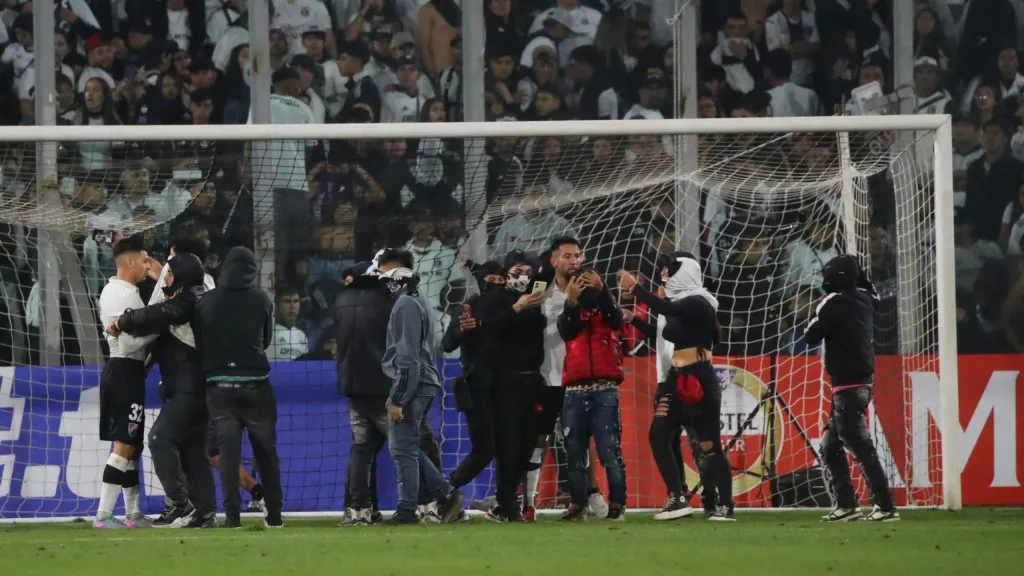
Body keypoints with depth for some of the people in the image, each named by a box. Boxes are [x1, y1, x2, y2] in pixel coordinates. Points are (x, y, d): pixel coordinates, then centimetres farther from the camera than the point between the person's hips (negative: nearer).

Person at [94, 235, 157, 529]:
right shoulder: (123, 295, -15)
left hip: (120, 372, 11)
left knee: (132, 445, 14)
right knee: (125, 445, -12)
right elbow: (130, 341, -22)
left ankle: (133, 513, 18)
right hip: (126, 371, -11)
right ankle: (103, 515, -15)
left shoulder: (114, 291, 18)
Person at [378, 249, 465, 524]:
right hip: (424, 384, 10)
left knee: (403, 449, -6)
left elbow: (407, 356, -18)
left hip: (410, 385, -10)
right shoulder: (417, 301, 18)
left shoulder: (405, 305, -13)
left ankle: (407, 510, -5)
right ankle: (445, 494, 12)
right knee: (411, 447, 16)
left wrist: (397, 398, -18)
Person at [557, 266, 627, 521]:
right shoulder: (570, 315, 13)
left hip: (605, 390, -3)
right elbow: (566, 331, -7)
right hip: (575, 392, 3)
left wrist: (601, 290, -25)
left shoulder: (606, 313, 10)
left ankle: (617, 504, -6)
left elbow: (616, 318, -12)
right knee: (575, 452, 4)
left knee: (610, 450, -8)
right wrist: (571, 301, -22)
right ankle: (578, 505, 9)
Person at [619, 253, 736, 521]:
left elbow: (665, 309, -27)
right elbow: (664, 333, 17)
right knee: (658, 435, -4)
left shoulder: (698, 303, -12)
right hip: (678, 379, 9)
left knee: (709, 445, -7)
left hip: (699, 380, -9)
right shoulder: (681, 303, 14)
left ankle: (726, 506, -3)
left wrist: (634, 288, -23)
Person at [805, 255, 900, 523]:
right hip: (861, 382, 9)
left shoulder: (835, 303, -13)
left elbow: (811, 336, -8)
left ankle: (886, 507, -17)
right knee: (831, 443, 18)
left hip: (847, 387, -9)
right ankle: (846, 504, 16)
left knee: (861, 446, -12)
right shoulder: (864, 299, 8)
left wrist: (816, 313, 8)